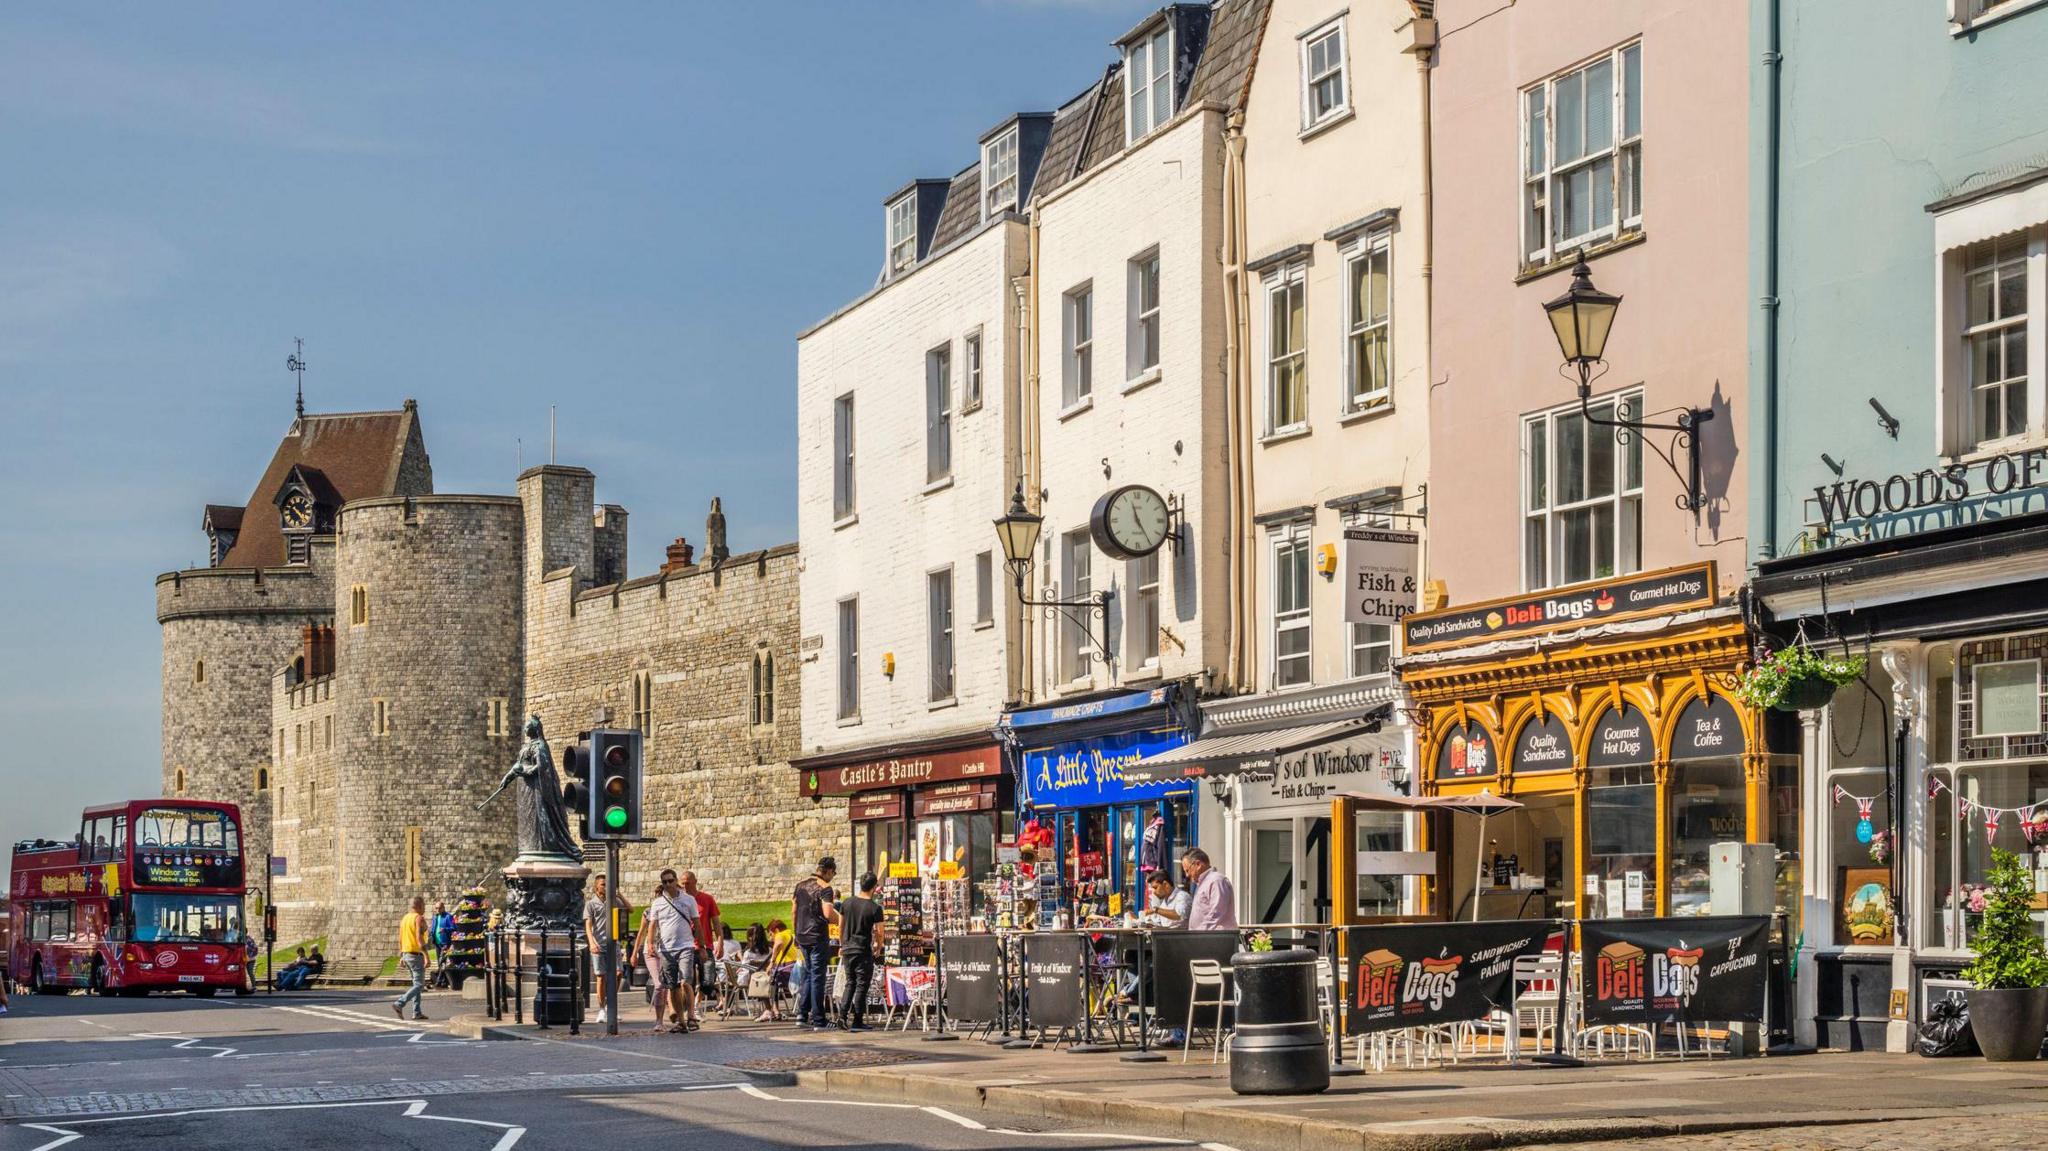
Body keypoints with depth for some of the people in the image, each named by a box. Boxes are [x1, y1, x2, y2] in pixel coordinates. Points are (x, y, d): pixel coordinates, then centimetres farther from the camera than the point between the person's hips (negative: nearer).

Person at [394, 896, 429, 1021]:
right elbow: (419, 938, -23)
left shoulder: (405, 918, 12)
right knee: (419, 985, -6)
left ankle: (417, 1012, 11)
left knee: (417, 984, 14)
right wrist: (426, 957, -24)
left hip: (406, 954, 9)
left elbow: (400, 939, 15)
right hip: (416, 955, -9)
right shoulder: (419, 918, -13)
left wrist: (401, 957, 20)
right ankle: (399, 1004, -20)